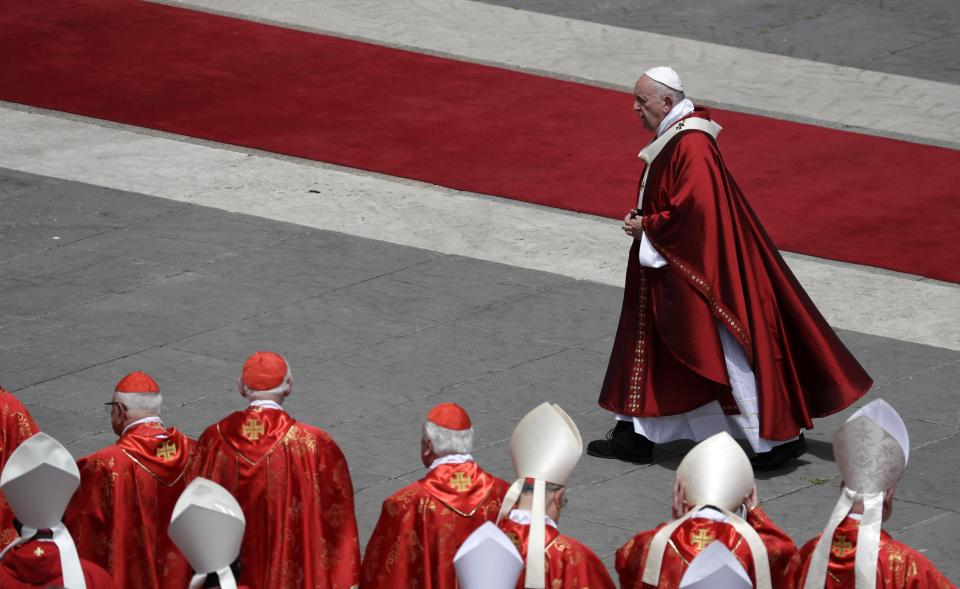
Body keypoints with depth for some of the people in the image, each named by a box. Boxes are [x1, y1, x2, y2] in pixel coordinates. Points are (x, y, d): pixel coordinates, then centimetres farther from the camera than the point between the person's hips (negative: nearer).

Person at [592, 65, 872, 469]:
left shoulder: (691, 145, -23)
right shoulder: (673, 137, 10)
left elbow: (694, 209, -29)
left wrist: (647, 228, -17)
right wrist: (643, 218, 5)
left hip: (704, 269, -11)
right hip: (673, 270, 11)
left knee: (730, 354, -4)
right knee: (650, 345, 14)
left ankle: (781, 436, 6)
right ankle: (636, 436, 20)